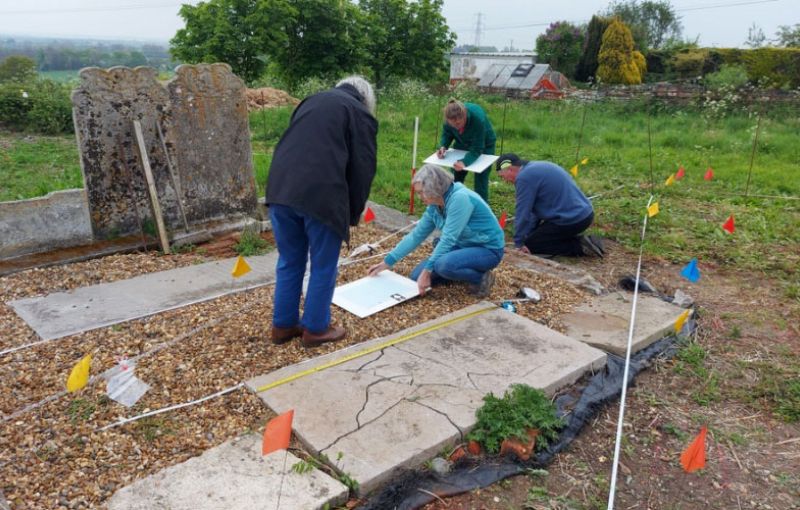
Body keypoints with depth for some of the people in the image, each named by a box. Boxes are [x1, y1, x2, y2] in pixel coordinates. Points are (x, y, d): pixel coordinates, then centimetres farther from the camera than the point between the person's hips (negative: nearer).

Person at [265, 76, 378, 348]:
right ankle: (315, 329, 21)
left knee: (289, 262, 19)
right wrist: (353, 215, 12)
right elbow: (362, 170, 3)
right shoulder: (360, 114, 9)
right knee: (323, 267, 11)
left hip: (281, 189, 6)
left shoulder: (311, 101, 27)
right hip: (321, 196, -6)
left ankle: (283, 325, 29)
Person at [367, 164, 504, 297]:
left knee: (443, 265, -35)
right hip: (464, 246, 8)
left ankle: (482, 278, -8)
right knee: (417, 276, 1)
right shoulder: (434, 207, -1)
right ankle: (468, 270, 12)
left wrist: (427, 270, -24)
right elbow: (416, 235, 6)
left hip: (488, 249, -8)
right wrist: (387, 262, 7)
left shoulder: (460, 198, -27)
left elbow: (448, 239, -28)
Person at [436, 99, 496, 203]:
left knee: (480, 182, -5)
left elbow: (477, 149, -36)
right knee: (454, 179, 7)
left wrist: (465, 162, -53)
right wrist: (443, 146, -30)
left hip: (484, 146, -4)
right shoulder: (450, 119, -28)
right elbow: (447, 134, -8)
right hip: (462, 144, 4)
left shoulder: (478, 118, -40)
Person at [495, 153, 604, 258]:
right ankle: (580, 241, 10)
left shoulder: (524, 177, -14)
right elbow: (534, 208, 21)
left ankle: (578, 246, -5)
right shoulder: (537, 167, 16)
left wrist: (518, 244, -5)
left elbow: (522, 213, -13)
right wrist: (527, 235, 19)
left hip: (571, 220, -10)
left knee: (529, 246, 0)